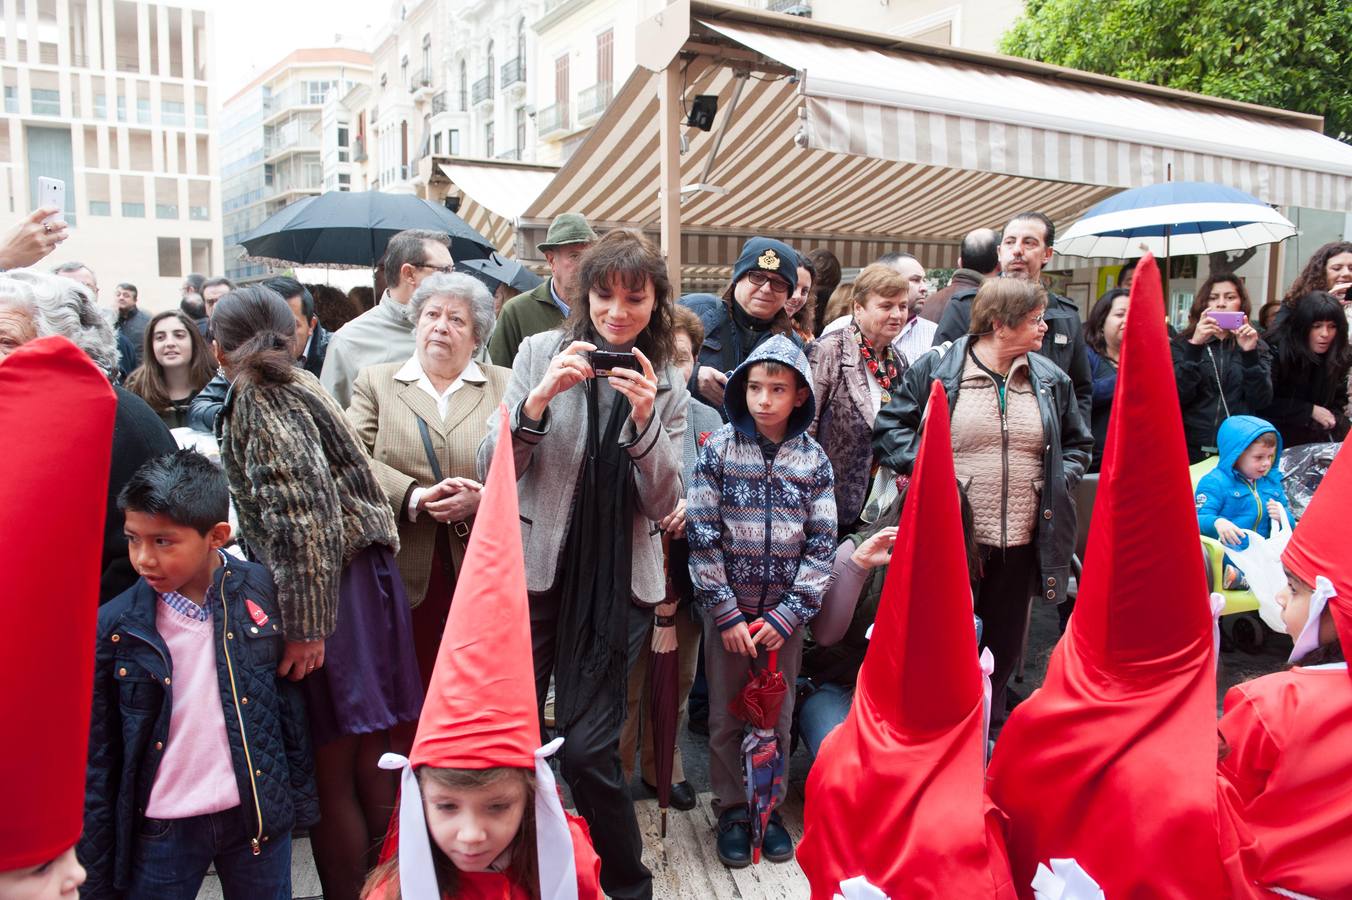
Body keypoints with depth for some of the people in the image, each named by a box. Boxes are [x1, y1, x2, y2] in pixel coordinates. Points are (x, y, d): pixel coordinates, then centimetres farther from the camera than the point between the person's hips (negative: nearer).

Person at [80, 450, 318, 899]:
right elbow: (97, 760, -3)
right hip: (162, 833, -1)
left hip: (260, 815, 1)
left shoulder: (262, 592, -7)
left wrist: (302, 796, 8)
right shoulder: (113, 627, -9)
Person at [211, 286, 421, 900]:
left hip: (323, 591, -9)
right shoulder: (300, 387, 14)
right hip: (361, 578, 9)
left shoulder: (260, 400, -9)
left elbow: (302, 515, -20)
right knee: (368, 760, 16)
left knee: (330, 776, 2)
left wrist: (305, 623, -20)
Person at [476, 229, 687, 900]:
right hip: (536, 569, 1)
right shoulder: (541, 352, -1)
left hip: (621, 581, 0)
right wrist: (538, 399, -22)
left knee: (588, 747, -3)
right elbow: (492, 469, -5)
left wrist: (645, 420, -17)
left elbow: (663, 504, -2)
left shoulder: (667, 383, 3)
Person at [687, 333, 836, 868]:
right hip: (727, 608, -1)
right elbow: (701, 535, -7)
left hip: (786, 612, 1)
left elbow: (822, 544, -1)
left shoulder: (813, 459, -1)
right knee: (725, 717, 9)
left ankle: (770, 808, 30)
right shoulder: (719, 449, -5)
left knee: (778, 717, 12)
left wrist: (789, 614, -9)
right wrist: (727, 613, -10)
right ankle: (731, 811, 27)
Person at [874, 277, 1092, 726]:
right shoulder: (936, 368, -4)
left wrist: (1061, 478, 4)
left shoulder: (1051, 378, 9)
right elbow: (890, 427, 0)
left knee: (1003, 650, 15)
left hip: (1020, 544, 4)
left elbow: (1078, 441, 21)